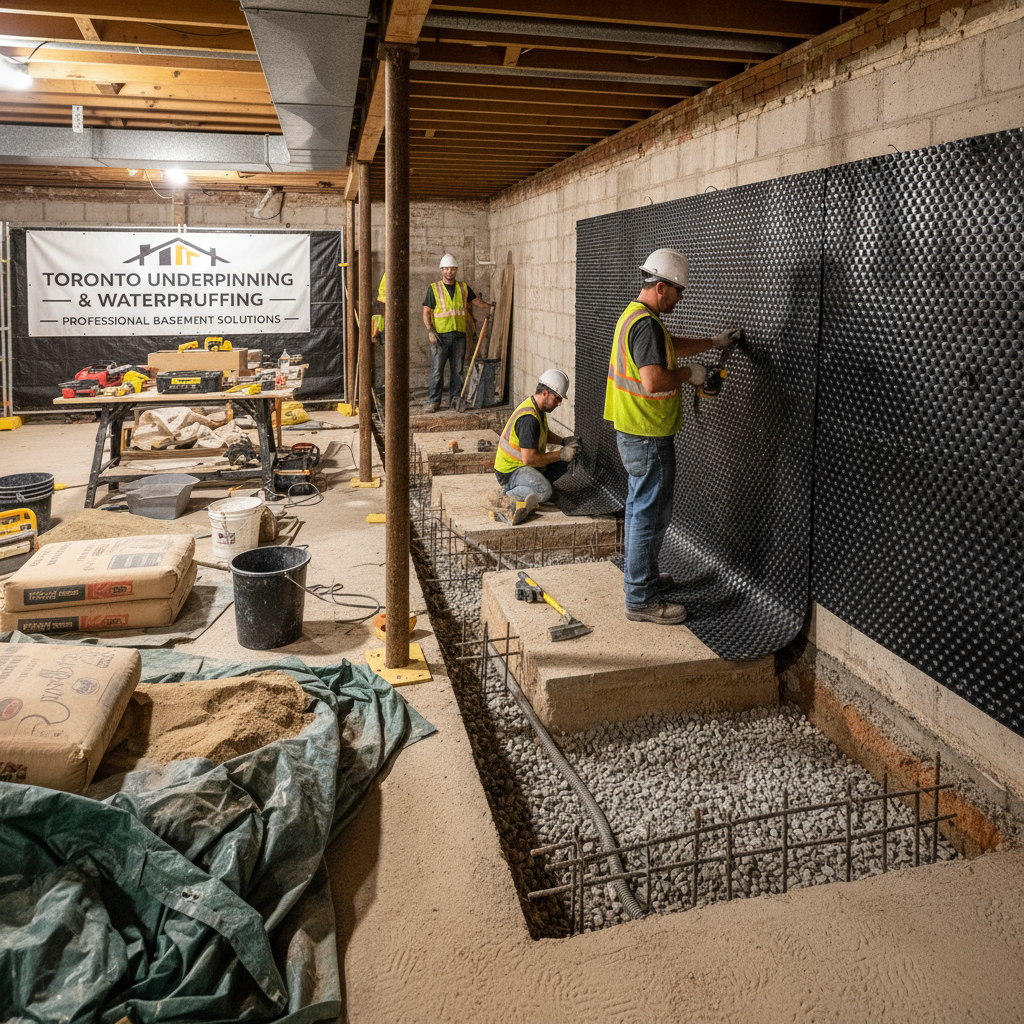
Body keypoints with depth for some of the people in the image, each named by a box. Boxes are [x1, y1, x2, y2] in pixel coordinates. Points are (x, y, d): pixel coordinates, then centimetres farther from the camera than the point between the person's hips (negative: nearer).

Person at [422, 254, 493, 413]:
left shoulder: (463, 287, 11)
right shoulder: (434, 288, 2)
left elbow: (475, 300, 30)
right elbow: (426, 312, 1)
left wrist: (488, 306, 22)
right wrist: (430, 331, -10)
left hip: (459, 335, 3)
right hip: (440, 335, -3)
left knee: (457, 369, 5)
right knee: (437, 370, -6)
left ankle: (456, 398, 14)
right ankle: (433, 401, -1)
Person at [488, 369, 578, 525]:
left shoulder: (538, 409, 8)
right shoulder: (529, 418, -25)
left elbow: (544, 434, 30)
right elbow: (528, 459, -26)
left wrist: (563, 441, 11)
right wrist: (560, 454, -18)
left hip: (525, 466, 11)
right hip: (510, 470, -11)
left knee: (564, 462, 9)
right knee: (545, 490, -33)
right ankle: (502, 498, -22)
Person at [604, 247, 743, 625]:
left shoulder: (635, 315, 13)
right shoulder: (646, 324, -22)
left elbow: (670, 345, 29)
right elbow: (653, 381, -33)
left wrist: (715, 342, 24)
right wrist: (688, 373, -16)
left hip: (634, 433, 11)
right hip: (648, 436, -11)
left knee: (640, 507, 21)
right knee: (651, 514, -5)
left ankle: (642, 577, 35)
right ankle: (641, 600, 2)